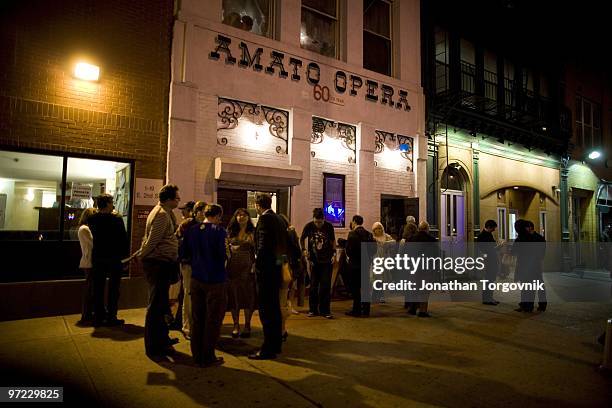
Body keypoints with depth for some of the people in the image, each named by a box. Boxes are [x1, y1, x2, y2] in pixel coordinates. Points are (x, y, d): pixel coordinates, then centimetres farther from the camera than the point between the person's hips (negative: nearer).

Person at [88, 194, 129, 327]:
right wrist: (125, 253, 2)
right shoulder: (116, 219, -14)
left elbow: (93, 236, 12)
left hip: (97, 257, 4)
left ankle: (98, 318, 17)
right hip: (114, 257, -4)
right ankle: (111, 318, 8)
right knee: (113, 289, 5)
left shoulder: (92, 219, -1)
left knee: (98, 288, 11)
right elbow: (123, 238, -11)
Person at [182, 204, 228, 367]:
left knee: (197, 318, 16)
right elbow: (223, 255, -21)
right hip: (215, 280, -6)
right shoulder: (219, 231, -15)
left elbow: (184, 253, 7)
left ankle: (197, 355, 27)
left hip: (196, 279, 6)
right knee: (213, 320, 7)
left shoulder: (191, 230, 2)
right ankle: (208, 357, 15)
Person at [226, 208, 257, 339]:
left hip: (247, 268, -2)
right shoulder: (231, 232, 10)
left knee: (248, 296, 3)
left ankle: (247, 326, 15)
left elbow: (257, 250, -3)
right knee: (234, 296, 6)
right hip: (233, 267, 3)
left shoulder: (253, 232, 1)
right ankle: (236, 326, 18)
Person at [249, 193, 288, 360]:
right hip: (277, 268, 9)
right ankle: (276, 344, 28)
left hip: (266, 269, -9)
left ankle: (268, 349, 4)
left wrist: (257, 266, -13)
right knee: (274, 307, 17)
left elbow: (263, 246, -20)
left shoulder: (264, 219, -13)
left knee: (266, 310, -2)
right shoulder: (280, 219, 13)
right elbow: (285, 244, 14)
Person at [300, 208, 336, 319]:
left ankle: (325, 310, 5)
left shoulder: (329, 226, -5)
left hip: (327, 261, 0)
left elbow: (333, 240, 9)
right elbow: (302, 239, 11)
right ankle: (313, 309, 17)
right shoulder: (309, 226, -5)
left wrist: (334, 253, -1)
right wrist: (304, 249, -3)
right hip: (314, 260, 1)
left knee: (326, 285, -2)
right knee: (313, 286, 6)